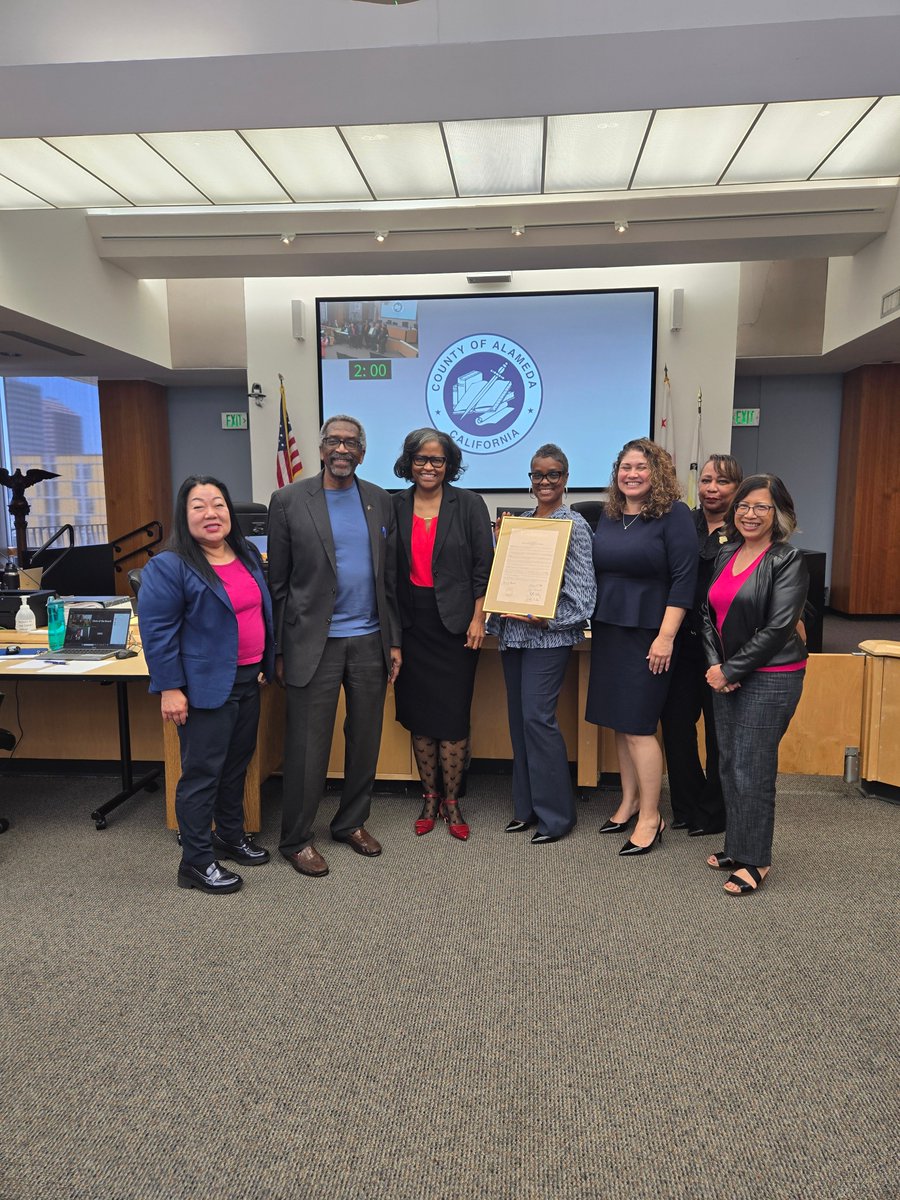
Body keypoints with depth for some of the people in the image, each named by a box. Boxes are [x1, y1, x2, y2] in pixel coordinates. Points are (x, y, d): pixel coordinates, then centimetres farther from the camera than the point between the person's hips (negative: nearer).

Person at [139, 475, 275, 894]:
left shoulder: (247, 556, 9)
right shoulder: (168, 567, -14)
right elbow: (157, 632, -16)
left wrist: (266, 664, 16)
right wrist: (170, 688, -18)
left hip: (247, 681, 7)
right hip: (206, 686, -7)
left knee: (237, 765, 19)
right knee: (202, 773, 1)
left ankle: (231, 836, 36)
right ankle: (196, 862, 15)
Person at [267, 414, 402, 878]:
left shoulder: (380, 501, 7)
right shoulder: (289, 501, -3)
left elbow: (389, 576, 9)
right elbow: (278, 582, -1)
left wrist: (394, 641, 6)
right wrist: (277, 649, -3)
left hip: (369, 641, 4)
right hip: (314, 643, -3)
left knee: (365, 739, 12)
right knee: (307, 746, 2)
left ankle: (352, 823, 31)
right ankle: (297, 840, 19)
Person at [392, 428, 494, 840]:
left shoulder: (468, 505, -1)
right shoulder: (395, 507, 5)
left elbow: (484, 566, -2)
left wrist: (478, 618, -8)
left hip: (455, 621, -2)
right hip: (411, 623, 3)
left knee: (452, 714, 1)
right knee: (417, 713, 9)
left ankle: (451, 802, 17)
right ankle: (429, 797, 25)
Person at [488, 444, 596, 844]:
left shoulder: (574, 525, -6)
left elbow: (583, 588, -11)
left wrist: (548, 619, -19)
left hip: (548, 635, -7)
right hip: (513, 632, 7)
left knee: (537, 717, -8)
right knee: (518, 717, 10)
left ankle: (555, 812, 7)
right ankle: (527, 806, 23)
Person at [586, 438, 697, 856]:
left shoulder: (674, 514, -8)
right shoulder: (608, 515, 10)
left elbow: (684, 578, -13)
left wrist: (666, 636, -17)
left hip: (648, 635, -6)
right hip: (608, 631, 6)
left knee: (638, 725, -4)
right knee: (620, 722, 12)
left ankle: (651, 817, 10)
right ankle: (629, 801, 27)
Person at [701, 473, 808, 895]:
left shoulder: (788, 560, -9)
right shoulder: (725, 554, 11)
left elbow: (777, 628, -16)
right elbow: (709, 614, 11)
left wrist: (731, 670, -13)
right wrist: (714, 664, -4)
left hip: (769, 677, -7)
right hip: (725, 676, 7)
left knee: (752, 768, -3)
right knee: (729, 764, 12)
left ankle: (754, 861, 13)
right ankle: (735, 847, 27)